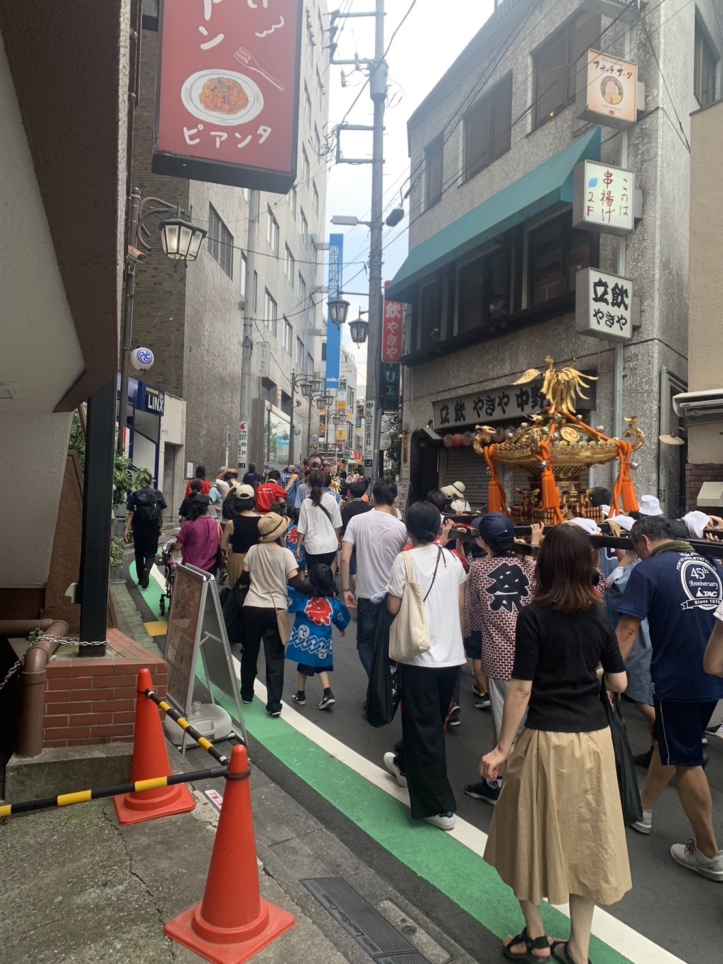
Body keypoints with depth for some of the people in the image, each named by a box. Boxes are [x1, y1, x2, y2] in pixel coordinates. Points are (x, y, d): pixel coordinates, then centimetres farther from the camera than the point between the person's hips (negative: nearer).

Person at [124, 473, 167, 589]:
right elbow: (161, 512, 2)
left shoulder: (135, 495, -4)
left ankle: (141, 578, 19)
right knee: (150, 553, 8)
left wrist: (127, 529, -6)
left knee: (139, 553, 15)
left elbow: (131, 513, -7)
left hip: (138, 528, 0)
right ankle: (146, 569, -21)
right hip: (153, 527, 0)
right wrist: (161, 527, 12)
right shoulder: (158, 494, -2)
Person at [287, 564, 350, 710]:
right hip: (322, 642, 3)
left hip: (305, 640, -3)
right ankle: (328, 694, 8)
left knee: (303, 667, 15)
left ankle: (300, 695, 32)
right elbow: (341, 617, 13)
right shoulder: (333, 602, -3)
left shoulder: (303, 597, -16)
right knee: (322, 667, 20)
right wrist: (342, 628, 32)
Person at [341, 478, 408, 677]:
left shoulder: (356, 521, -6)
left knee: (365, 643, 16)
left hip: (366, 595, 0)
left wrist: (346, 589, -2)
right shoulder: (400, 527, -7)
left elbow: (345, 558, -10)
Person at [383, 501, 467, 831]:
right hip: (451, 653, 6)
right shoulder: (453, 560, 3)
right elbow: (460, 606, 10)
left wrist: (396, 593, 9)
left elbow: (393, 607, -9)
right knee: (432, 720, 23)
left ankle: (439, 806, 6)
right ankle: (407, 765, 47)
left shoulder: (405, 559, -12)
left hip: (420, 654, -6)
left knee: (424, 726, 4)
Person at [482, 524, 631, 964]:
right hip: (594, 739, 5)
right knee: (585, 839, 16)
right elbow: (619, 684, 5)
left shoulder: (534, 615, -14)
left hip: (547, 740, -4)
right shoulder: (599, 616, 0)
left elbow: (521, 690, -14)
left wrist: (503, 747, -5)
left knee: (531, 836, 16)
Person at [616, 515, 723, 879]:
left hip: (679, 679, -7)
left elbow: (627, 630, -15)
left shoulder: (648, 571, -12)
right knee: (666, 742, 23)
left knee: (685, 761, 8)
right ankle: (643, 807, 41)